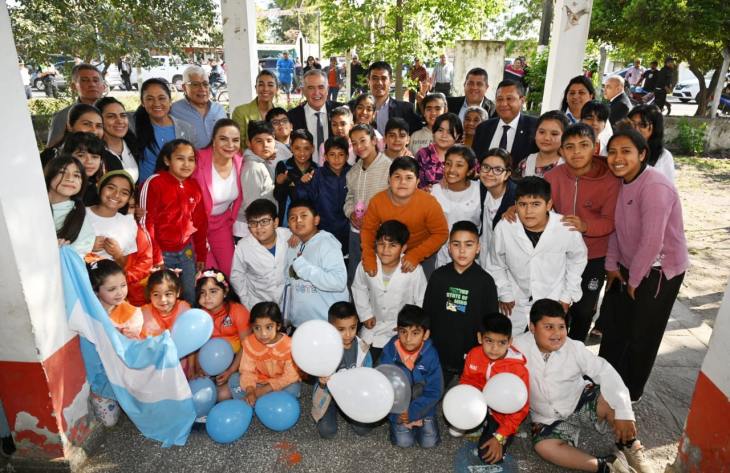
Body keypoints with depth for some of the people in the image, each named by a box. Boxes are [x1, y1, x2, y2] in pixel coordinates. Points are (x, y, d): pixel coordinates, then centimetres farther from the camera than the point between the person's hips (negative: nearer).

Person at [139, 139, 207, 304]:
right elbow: (146, 223, -11)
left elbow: (200, 222, 11)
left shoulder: (194, 185, 6)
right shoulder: (154, 183, -11)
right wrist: (155, 258, -11)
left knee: (192, 299, 11)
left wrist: (201, 254, 11)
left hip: (186, 251, 5)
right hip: (162, 252, -5)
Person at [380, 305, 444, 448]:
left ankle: (420, 421, 24)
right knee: (404, 442, -10)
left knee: (429, 442, -5)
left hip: (423, 406, 0)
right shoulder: (389, 352, -20)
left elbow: (434, 391, -15)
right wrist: (396, 412, -15)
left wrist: (412, 412, -20)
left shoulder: (431, 355, -20)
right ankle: (396, 424, 21)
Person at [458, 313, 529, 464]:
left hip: (503, 415, -4)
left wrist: (499, 437, -22)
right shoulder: (473, 355, -16)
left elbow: (519, 408, -20)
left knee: (488, 456, -16)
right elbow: (466, 381, 1)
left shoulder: (518, 368, -27)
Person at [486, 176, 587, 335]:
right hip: (515, 304, 1)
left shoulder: (567, 229, -23)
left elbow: (577, 260, 0)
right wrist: (504, 294, 0)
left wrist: (568, 295, 2)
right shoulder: (503, 228, -23)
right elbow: (496, 265, -3)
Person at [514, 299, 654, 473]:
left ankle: (629, 447, -1)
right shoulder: (518, 346, -20)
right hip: (548, 418, 0)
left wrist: (624, 413, -32)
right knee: (544, 446, -28)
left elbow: (605, 373, -21)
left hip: (580, 400, 0)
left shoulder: (574, 348, -16)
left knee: (611, 401, -30)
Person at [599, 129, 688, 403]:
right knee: (613, 326, 17)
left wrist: (634, 280, -15)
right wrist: (612, 265, 4)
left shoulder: (655, 186, -27)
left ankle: (629, 393, 32)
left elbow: (652, 242, -27)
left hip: (659, 271, -7)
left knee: (642, 335, 10)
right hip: (629, 266, 7)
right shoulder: (622, 182, -2)